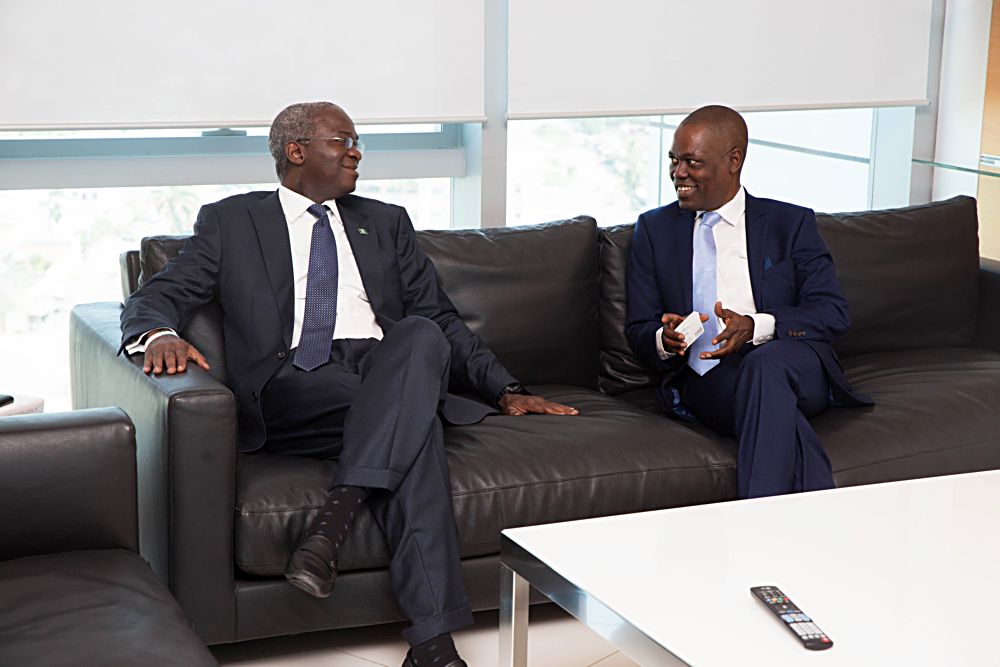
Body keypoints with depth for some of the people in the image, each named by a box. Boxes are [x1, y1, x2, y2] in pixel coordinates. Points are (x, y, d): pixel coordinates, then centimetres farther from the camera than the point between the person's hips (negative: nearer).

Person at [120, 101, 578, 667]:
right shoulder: (230, 222, 18)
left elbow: (439, 318, 25)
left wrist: (504, 389, 12)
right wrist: (161, 334, -17)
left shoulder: (386, 223, 27)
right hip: (292, 386, -3)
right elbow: (155, 298, 9)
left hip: (386, 368, 3)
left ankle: (337, 513, -42)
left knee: (421, 336, -34)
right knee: (413, 423, -34)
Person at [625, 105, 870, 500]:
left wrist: (756, 327, -17)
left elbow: (833, 314, 2)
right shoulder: (655, 229, 19)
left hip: (795, 368, 0)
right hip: (707, 381, 1)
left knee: (766, 365, -38)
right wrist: (665, 339, -12)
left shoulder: (791, 223, 14)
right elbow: (638, 329, 15)